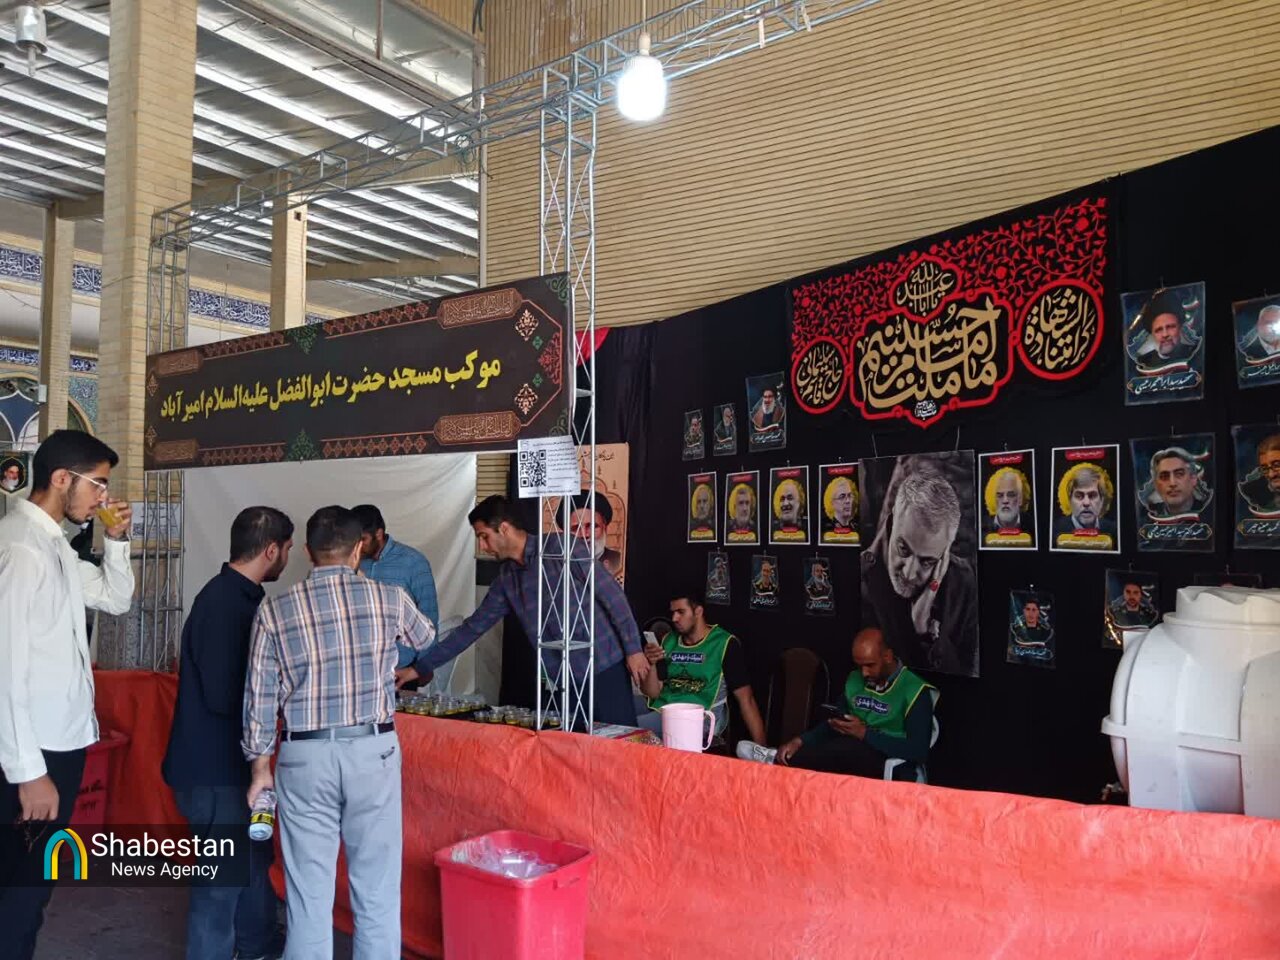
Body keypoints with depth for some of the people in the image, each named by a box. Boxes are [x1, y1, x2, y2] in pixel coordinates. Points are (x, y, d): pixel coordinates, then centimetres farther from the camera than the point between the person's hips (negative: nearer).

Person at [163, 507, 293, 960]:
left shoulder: (236, 595, 7)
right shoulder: (223, 604, -24)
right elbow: (223, 696, -27)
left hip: (229, 761, 10)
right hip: (214, 767, -10)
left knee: (255, 856, 22)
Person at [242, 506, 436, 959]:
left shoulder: (274, 610, -2)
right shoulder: (389, 599, -3)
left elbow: (259, 697, 1)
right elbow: (426, 638, 18)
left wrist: (260, 767, 12)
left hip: (304, 757, 1)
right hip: (373, 751, 0)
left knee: (309, 892, 11)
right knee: (377, 889, 10)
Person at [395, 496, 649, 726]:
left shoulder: (560, 547, -9)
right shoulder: (506, 578, 9)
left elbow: (612, 594, -9)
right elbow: (473, 628, 14)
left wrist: (634, 648, -10)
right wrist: (419, 668, 13)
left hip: (604, 669, -6)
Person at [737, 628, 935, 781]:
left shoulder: (914, 691, -10)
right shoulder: (855, 680, 9)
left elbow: (919, 751, -15)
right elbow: (834, 724, 16)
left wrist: (865, 734, -17)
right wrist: (800, 741, -3)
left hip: (890, 770, -6)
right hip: (851, 758, 6)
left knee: (849, 749, -33)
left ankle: (777, 761, -19)